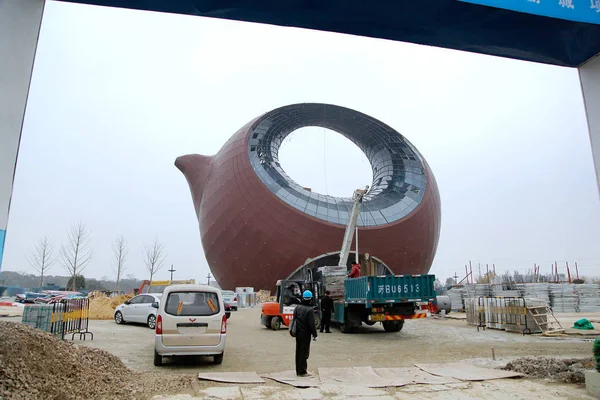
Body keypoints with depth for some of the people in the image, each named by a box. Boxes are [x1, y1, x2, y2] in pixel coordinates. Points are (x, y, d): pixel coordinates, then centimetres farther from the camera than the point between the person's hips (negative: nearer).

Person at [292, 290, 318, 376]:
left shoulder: (297, 308, 5)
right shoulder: (310, 310, -16)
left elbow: (294, 320, 10)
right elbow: (311, 324, -17)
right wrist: (315, 334, -8)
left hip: (298, 333, 7)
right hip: (305, 334, -7)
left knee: (298, 351, 15)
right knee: (304, 352, 1)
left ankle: (298, 370, 24)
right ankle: (302, 371, 5)